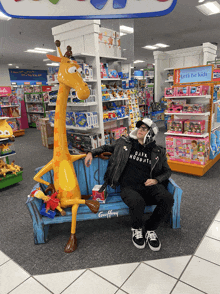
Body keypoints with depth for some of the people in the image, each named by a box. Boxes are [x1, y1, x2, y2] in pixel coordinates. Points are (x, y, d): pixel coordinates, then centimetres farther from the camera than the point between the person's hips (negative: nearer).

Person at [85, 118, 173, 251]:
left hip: (149, 186, 2)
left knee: (168, 199, -28)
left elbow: (167, 171, 21)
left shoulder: (158, 152, 14)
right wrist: (92, 152, 11)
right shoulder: (124, 143, 14)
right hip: (129, 187, -2)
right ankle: (137, 229, 2)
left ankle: (150, 229, 0)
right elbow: (107, 147, 27)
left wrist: (156, 180, 0)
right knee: (137, 202, -36)